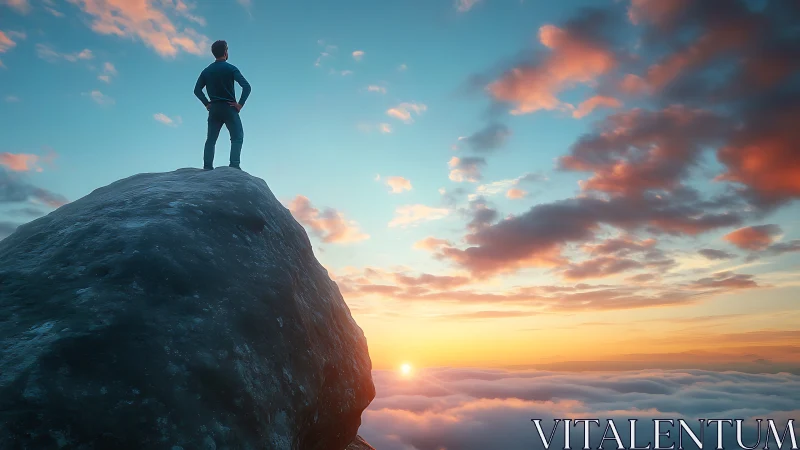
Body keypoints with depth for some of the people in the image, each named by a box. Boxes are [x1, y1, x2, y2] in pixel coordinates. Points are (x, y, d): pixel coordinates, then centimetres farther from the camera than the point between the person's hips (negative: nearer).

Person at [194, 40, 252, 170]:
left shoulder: (206, 71, 11)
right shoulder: (231, 68, -4)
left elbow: (197, 90, 10)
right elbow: (246, 86, -15)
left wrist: (207, 104, 11)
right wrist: (240, 104, -11)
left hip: (214, 109, 5)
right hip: (229, 108, -5)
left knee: (211, 139, 8)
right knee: (237, 137, -1)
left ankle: (207, 167, 3)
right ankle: (234, 166, -14)